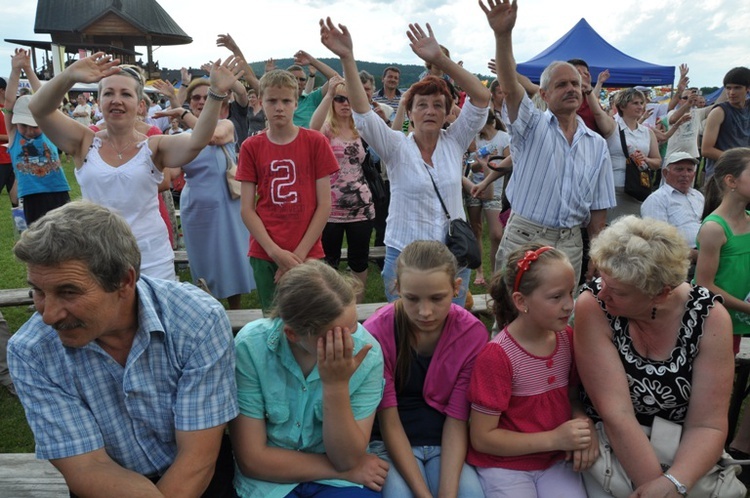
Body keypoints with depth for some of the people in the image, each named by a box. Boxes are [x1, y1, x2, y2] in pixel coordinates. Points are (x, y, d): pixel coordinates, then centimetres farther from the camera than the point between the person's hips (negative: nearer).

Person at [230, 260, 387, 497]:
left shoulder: (366, 351, -17)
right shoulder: (250, 347, -20)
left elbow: (347, 460, -13)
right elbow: (252, 459, -15)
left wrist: (337, 385, -28)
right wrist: (346, 471, -12)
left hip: (337, 478, 1)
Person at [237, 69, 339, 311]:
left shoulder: (316, 142, -1)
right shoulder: (251, 147, 3)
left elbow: (325, 205, -3)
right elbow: (247, 209, 0)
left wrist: (299, 254, -9)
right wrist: (276, 252, -11)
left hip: (308, 254, -1)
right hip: (264, 256, 1)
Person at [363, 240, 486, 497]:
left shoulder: (473, 333, -13)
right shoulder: (376, 332, -20)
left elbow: (457, 419, -10)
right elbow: (388, 422, -15)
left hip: (446, 443, 2)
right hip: (390, 443, -1)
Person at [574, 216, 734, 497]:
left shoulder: (710, 317, -14)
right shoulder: (593, 306, -21)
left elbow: (707, 425, -14)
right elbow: (615, 413, -23)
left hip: (683, 451, 2)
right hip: (609, 442, -2)